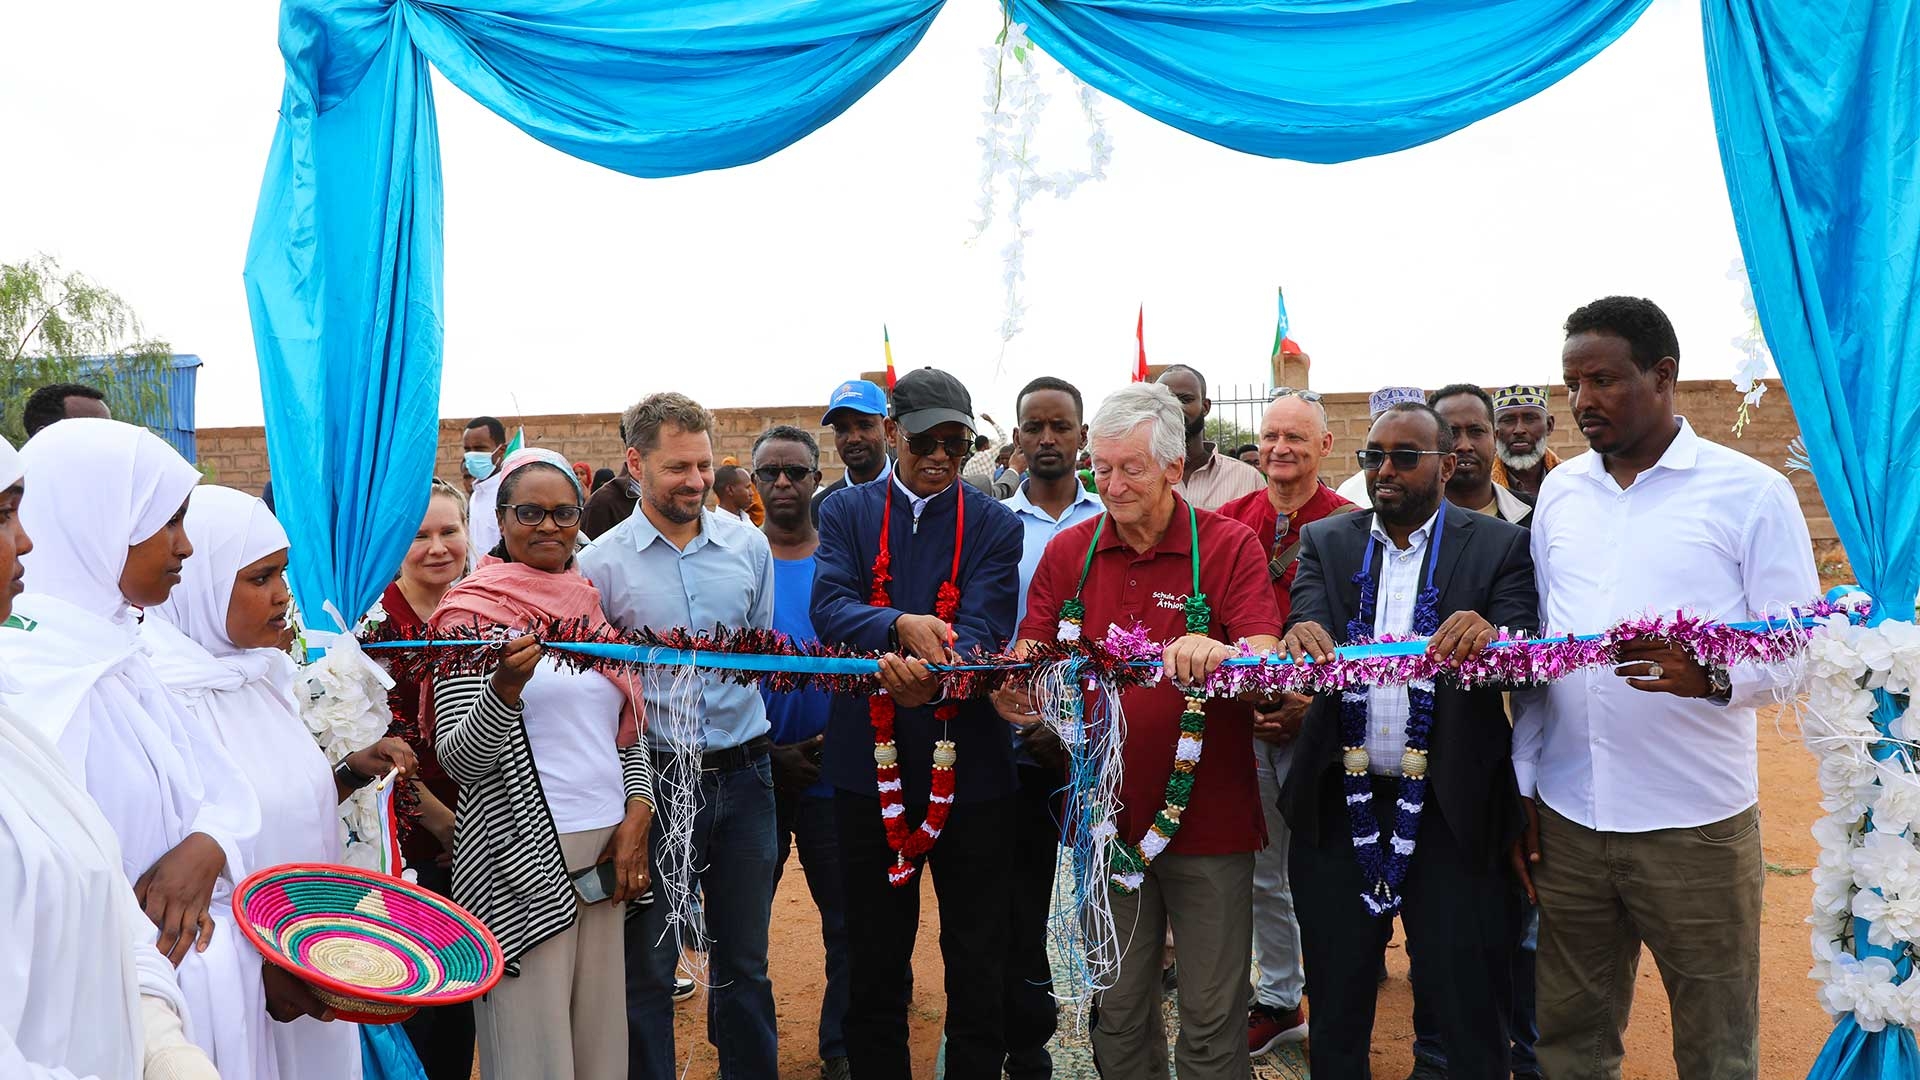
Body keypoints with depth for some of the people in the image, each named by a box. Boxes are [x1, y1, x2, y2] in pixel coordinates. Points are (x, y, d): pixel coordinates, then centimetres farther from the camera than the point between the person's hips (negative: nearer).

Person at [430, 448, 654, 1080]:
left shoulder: (592, 603, 11)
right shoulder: (473, 610, -7)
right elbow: (458, 759, -12)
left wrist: (637, 814, 2)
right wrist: (506, 685, -29)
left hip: (606, 854, 6)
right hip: (521, 861, -6)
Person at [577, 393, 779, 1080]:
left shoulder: (748, 545, 5)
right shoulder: (602, 562, -4)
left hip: (743, 772, 3)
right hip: (656, 779, -2)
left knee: (745, 960, 15)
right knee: (648, 963, 10)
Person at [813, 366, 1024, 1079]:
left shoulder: (995, 525, 2)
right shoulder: (847, 513, 4)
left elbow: (983, 627, -13)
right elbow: (829, 607, -12)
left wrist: (935, 675, -34)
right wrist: (902, 626, -32)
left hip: (969, 764, -1)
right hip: (870, 764, 1)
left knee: (978, 962, 11)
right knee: (875, 959, 17)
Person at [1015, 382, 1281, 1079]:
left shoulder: (1230, 546, -4)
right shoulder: (1068, 552, 5)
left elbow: (1267, 664, -15)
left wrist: (1216, 655, -37)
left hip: (1208, 817, -2)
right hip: (1105, 818, 3)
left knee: (1212, 1022, 8)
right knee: (1117, 1011, 15)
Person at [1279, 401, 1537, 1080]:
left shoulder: (1499, 547, 1)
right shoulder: (1326, 541, 8)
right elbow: (1306, 621, -8)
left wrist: (1487, 637, -33)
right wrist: (1303, 637, -32)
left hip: (1453, 809, -2)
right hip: (1341, 803, 2)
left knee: (1470, 1015, 8)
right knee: (1335, 1009, 14)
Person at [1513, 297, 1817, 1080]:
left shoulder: (1751, 493, -5)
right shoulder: (1559, 493, 8)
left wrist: (1710, 675, -28)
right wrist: (1523, 784, 9)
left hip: (1696, 828, -3)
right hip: (1565, 821, 4)